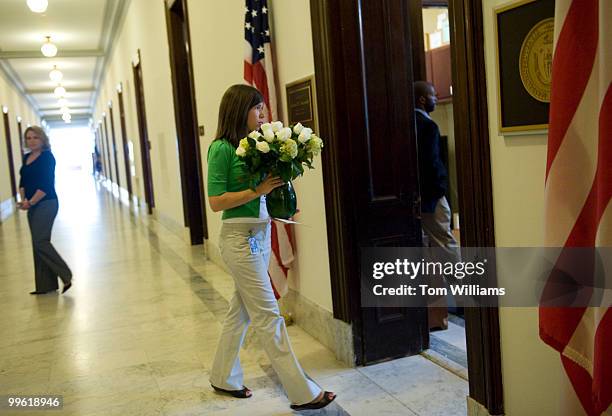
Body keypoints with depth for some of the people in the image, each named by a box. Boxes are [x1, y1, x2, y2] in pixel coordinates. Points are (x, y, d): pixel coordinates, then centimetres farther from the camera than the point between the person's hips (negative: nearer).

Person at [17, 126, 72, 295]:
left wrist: (31, 202, -17)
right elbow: (23, 182, 14)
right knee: (38, 243, 9)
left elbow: (46, 185, -16)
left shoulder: (47, 157, -10)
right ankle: (45, 285, 16)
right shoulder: (27, 158, 13)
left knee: (40, 242, -12)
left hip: (46, 204, -8)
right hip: (32, 206, 8)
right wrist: (23, 199, -3)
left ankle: (65, 276, 0)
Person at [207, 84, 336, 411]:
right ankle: (302, 393, 6)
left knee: (241, 310, 17)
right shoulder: (222, 148, -12)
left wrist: (277, 181, -3)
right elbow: (216, 201, -14)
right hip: (240, 237, -8)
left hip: (261, 234, 8)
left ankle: (223, 377, 34)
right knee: (268, 315, -2)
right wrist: (258, 190, -19)